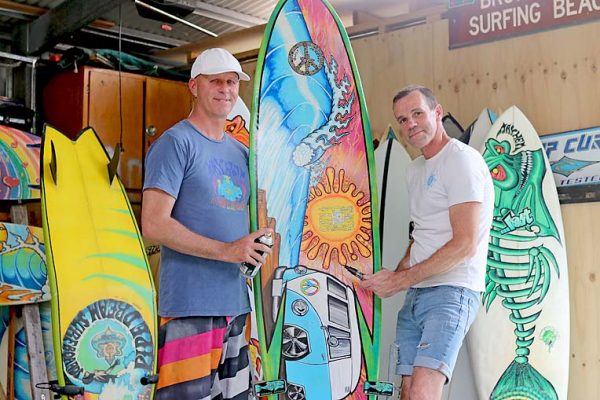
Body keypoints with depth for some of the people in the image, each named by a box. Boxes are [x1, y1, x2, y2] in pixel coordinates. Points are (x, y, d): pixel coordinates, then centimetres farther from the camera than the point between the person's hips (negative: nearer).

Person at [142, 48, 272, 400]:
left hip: (236, 304, 8)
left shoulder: (241, 153, 17)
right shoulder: (176, 143, -6)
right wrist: (226, 250, -18)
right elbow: (153, 224, -15)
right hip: (189, 306, -7)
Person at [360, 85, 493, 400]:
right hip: (415, 294, 8)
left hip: (451, 291, -8)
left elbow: (464, 244, -16)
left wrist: (400, 280, -13)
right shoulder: (416, 169, 19)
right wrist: (394, 276, 6)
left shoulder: (461, 159, -8)